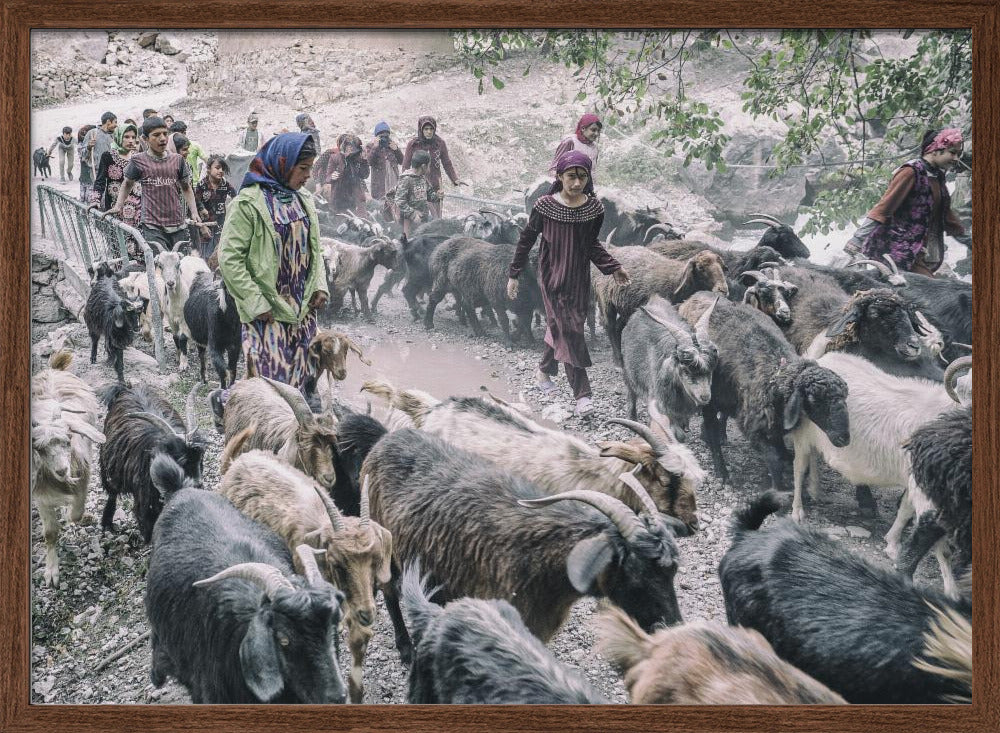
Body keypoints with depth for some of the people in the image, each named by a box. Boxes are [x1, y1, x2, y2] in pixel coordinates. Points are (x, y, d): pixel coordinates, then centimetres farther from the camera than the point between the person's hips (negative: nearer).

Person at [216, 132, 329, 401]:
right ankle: (223, 399, 18)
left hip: (303, 309, 7)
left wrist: (320, 286, 3)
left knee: (299, 381, 6)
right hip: (268, 313, -7)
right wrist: (256, 304, -15)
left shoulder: (303, 199, 11)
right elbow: (229, 258, -13)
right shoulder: (248, 202, -11)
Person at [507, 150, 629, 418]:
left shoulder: (594, 208, -3)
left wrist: (613, 268, 2)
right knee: (568, 329, -8)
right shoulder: (545, 206, -12)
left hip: (579, 277, 3)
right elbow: (526, 240, -2)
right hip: (552, 276, -3)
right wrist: (514, 275, 0)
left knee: (558, 326, 12)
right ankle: (582, 393, -5)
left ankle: (544, 370, 37)